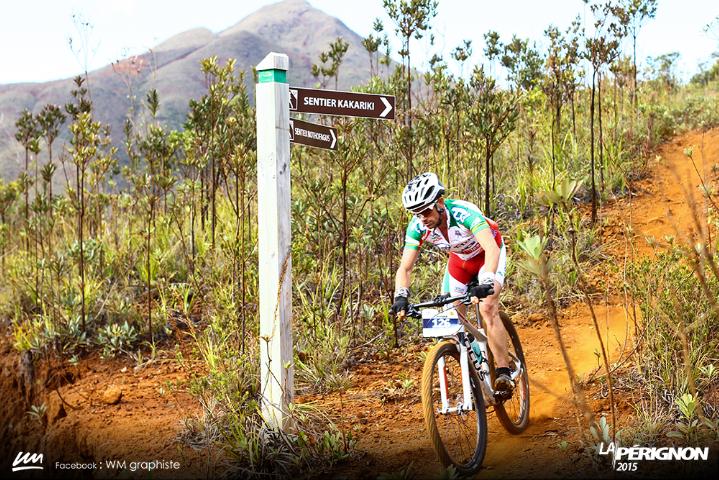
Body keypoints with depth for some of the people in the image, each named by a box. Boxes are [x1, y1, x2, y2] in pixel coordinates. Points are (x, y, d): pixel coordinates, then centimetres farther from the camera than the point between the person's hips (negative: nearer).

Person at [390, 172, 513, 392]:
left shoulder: (463, 213, -39)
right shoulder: (417, 227, -24)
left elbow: (492, 249, -50)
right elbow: (405, 268, -21)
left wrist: (486, 283, -64)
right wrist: (401, 297, -39)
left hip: (488, 254, -5)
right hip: (459, 260, 5)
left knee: (487, 308, -26)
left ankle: (503, 372, -20)